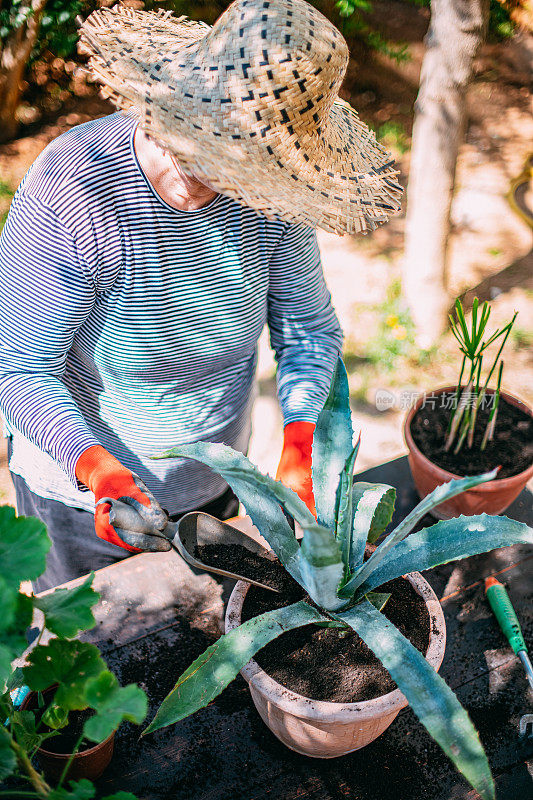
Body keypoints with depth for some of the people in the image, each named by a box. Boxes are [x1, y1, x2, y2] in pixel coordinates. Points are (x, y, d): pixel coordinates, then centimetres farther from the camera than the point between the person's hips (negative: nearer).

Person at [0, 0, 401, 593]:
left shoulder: (268, 193, -18)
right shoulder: (70, 193, -31)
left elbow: (309, 328, -7)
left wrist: (299, 444, -22)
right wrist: (96, 468, -40)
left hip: (213, 478, 4)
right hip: (81, 491, -3)